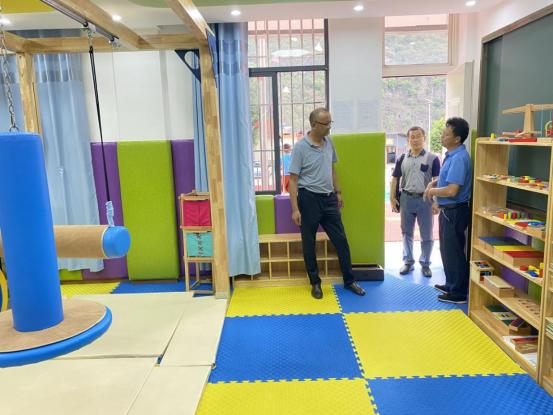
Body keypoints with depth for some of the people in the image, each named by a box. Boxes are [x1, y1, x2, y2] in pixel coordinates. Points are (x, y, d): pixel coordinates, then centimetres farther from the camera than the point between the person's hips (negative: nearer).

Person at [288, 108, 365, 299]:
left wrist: (338, 192, 18)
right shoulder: (300, 147, -13)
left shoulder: (329, 143, 5)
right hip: (309, 199, -5)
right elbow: (293, 179, -13)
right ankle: (315, 283, 23)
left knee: (341, 240, 9)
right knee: (309, 244, 7)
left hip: (328, 198, 5)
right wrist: (295, 209, -17)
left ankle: (349, 280, 23)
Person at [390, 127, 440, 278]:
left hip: (425, 199, -3)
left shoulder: (432, 158, -3)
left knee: (426, 235, 6)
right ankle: (408, 262, 24)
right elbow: (395, 179, 9)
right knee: (407, 233, 11)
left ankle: (425, 264, 21)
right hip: (406, 199, 3)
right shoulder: (402, 159, 6)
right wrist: (392, 198, 2)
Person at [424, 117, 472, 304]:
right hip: (447, 210, 10)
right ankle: (451, 284, 35)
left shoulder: (459, 158, -23)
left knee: (454, 252, 1)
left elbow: (452, 190, -28)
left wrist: (433, 191, -12)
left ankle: (459, 293, 14)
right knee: (447, 250, 20)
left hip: (455, 212, -10)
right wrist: (433, 182, 8)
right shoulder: (451, 155, 9)